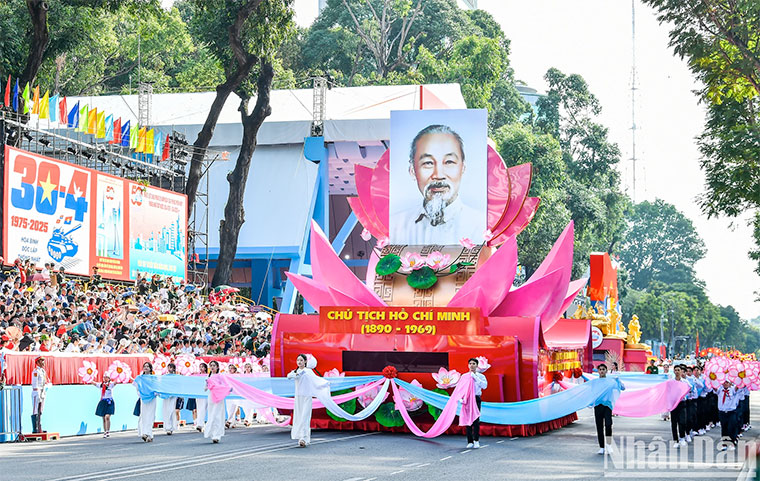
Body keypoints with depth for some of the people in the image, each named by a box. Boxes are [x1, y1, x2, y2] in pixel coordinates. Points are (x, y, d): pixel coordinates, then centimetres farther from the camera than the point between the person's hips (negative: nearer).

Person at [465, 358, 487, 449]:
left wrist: (476, 378, -16)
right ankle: (470, 442, 6)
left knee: (476, 420, -5)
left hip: (476, 398, -1)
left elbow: (484, 386, -12)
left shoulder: (480, 376, 4)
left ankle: (476, 441, 2)